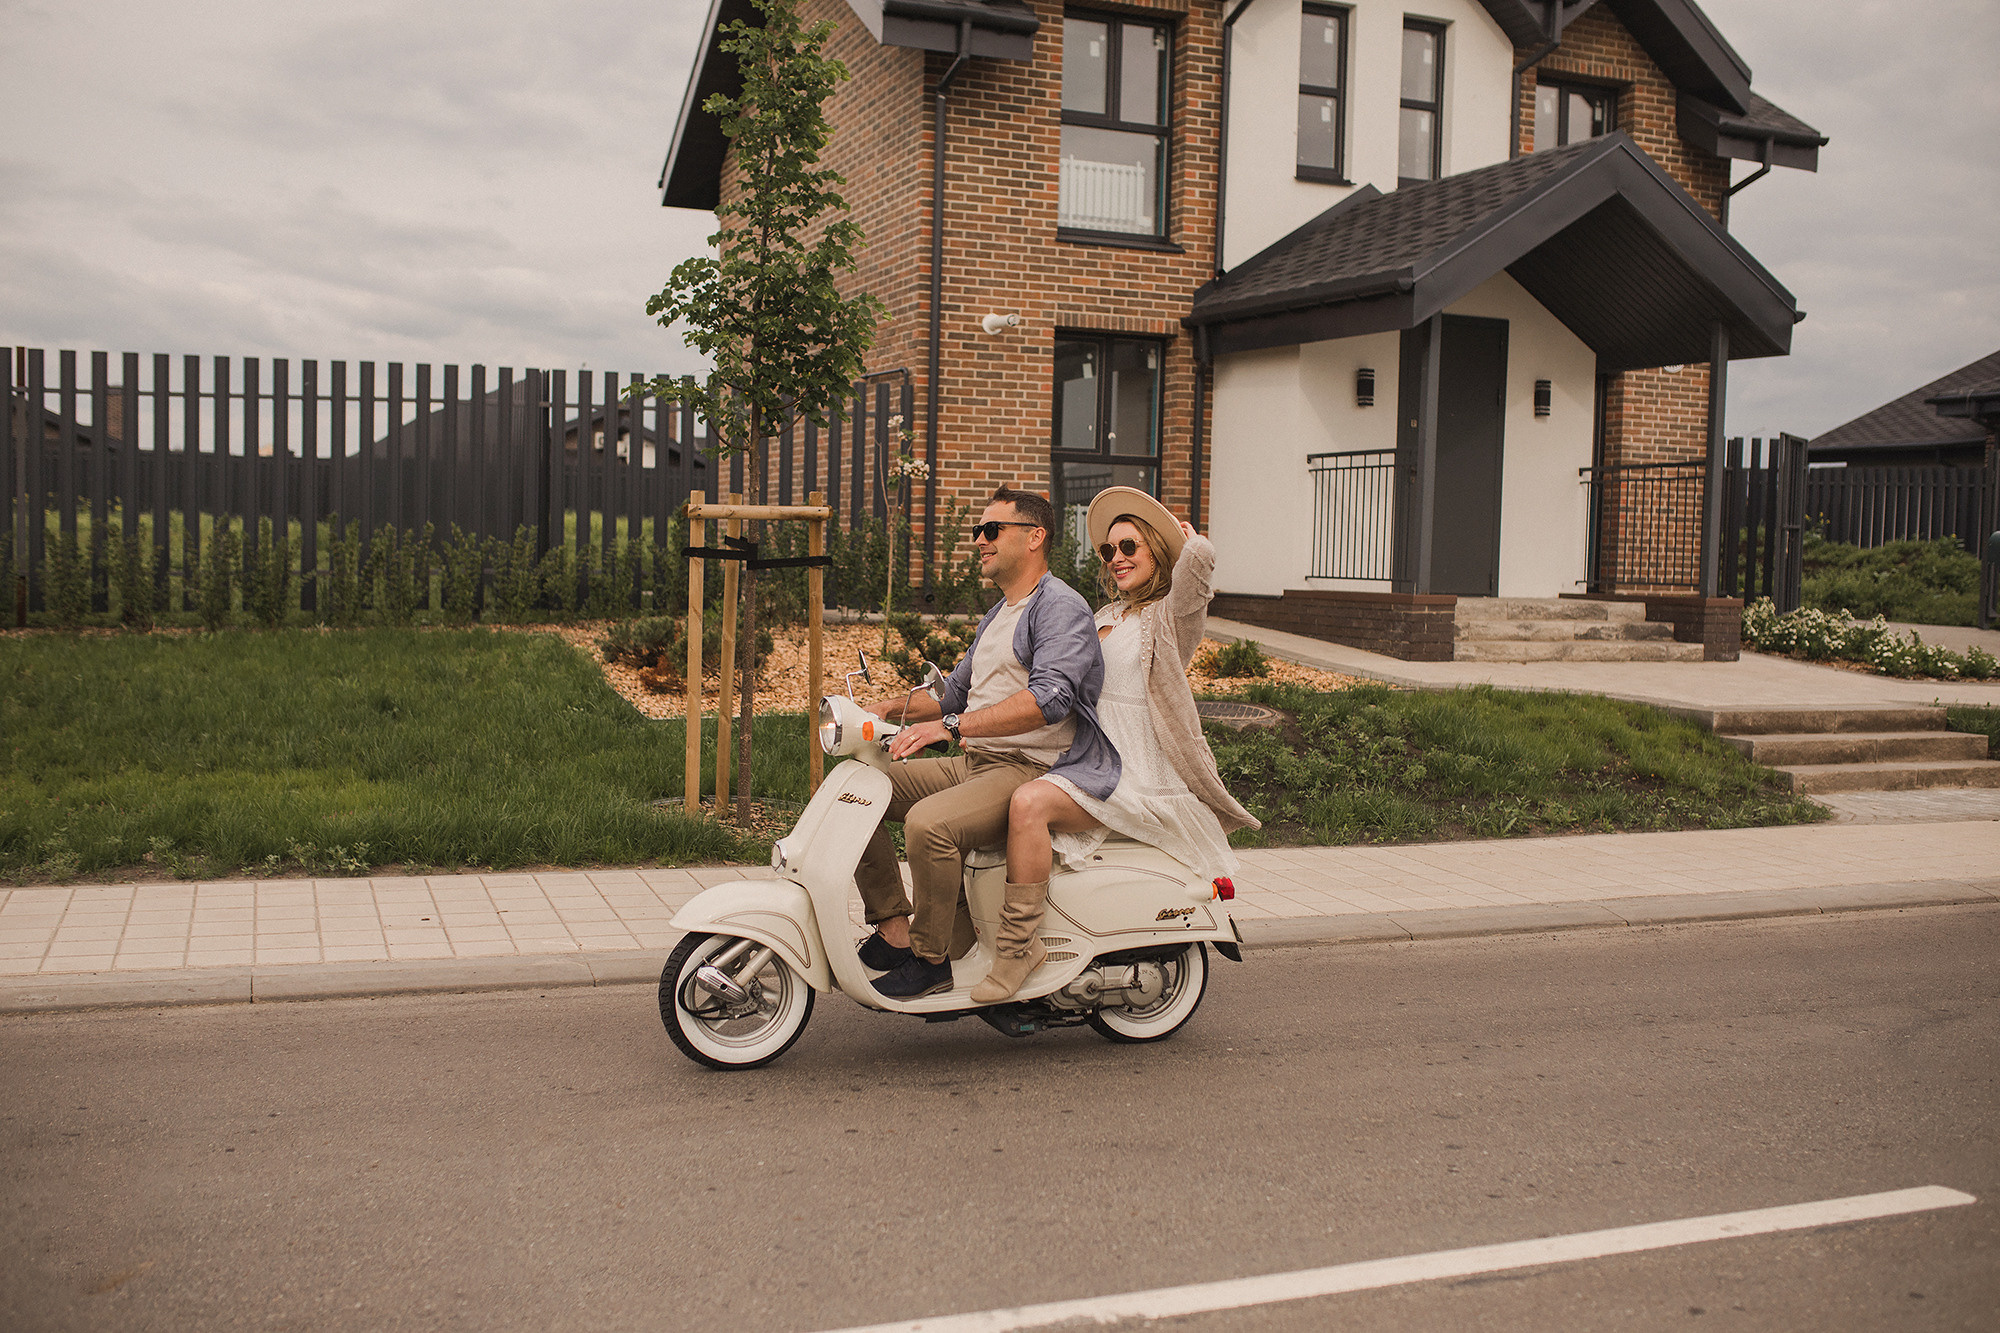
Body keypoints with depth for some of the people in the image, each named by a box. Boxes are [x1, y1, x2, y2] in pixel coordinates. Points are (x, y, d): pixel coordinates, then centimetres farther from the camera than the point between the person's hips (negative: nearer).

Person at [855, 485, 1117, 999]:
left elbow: (1049, 698, -26)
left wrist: (951, 725, -31)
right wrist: (896, 706, 11)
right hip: (975, 763, 10)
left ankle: (931, 959, -15)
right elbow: (955, 692, 31)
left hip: (1035, 771, -10)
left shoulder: (1061, 605, -10)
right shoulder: (997, 617, 22)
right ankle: (894, 929, -3)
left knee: (928, 822, -33)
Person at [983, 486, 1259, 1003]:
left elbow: (1199, 555, -26)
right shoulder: (1107, 616, 23)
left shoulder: (1169, 614, -4)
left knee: (1030, 803, -31)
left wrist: (1189, 537, -1)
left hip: (1135, 774, -9)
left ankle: (1021, 942, -25)